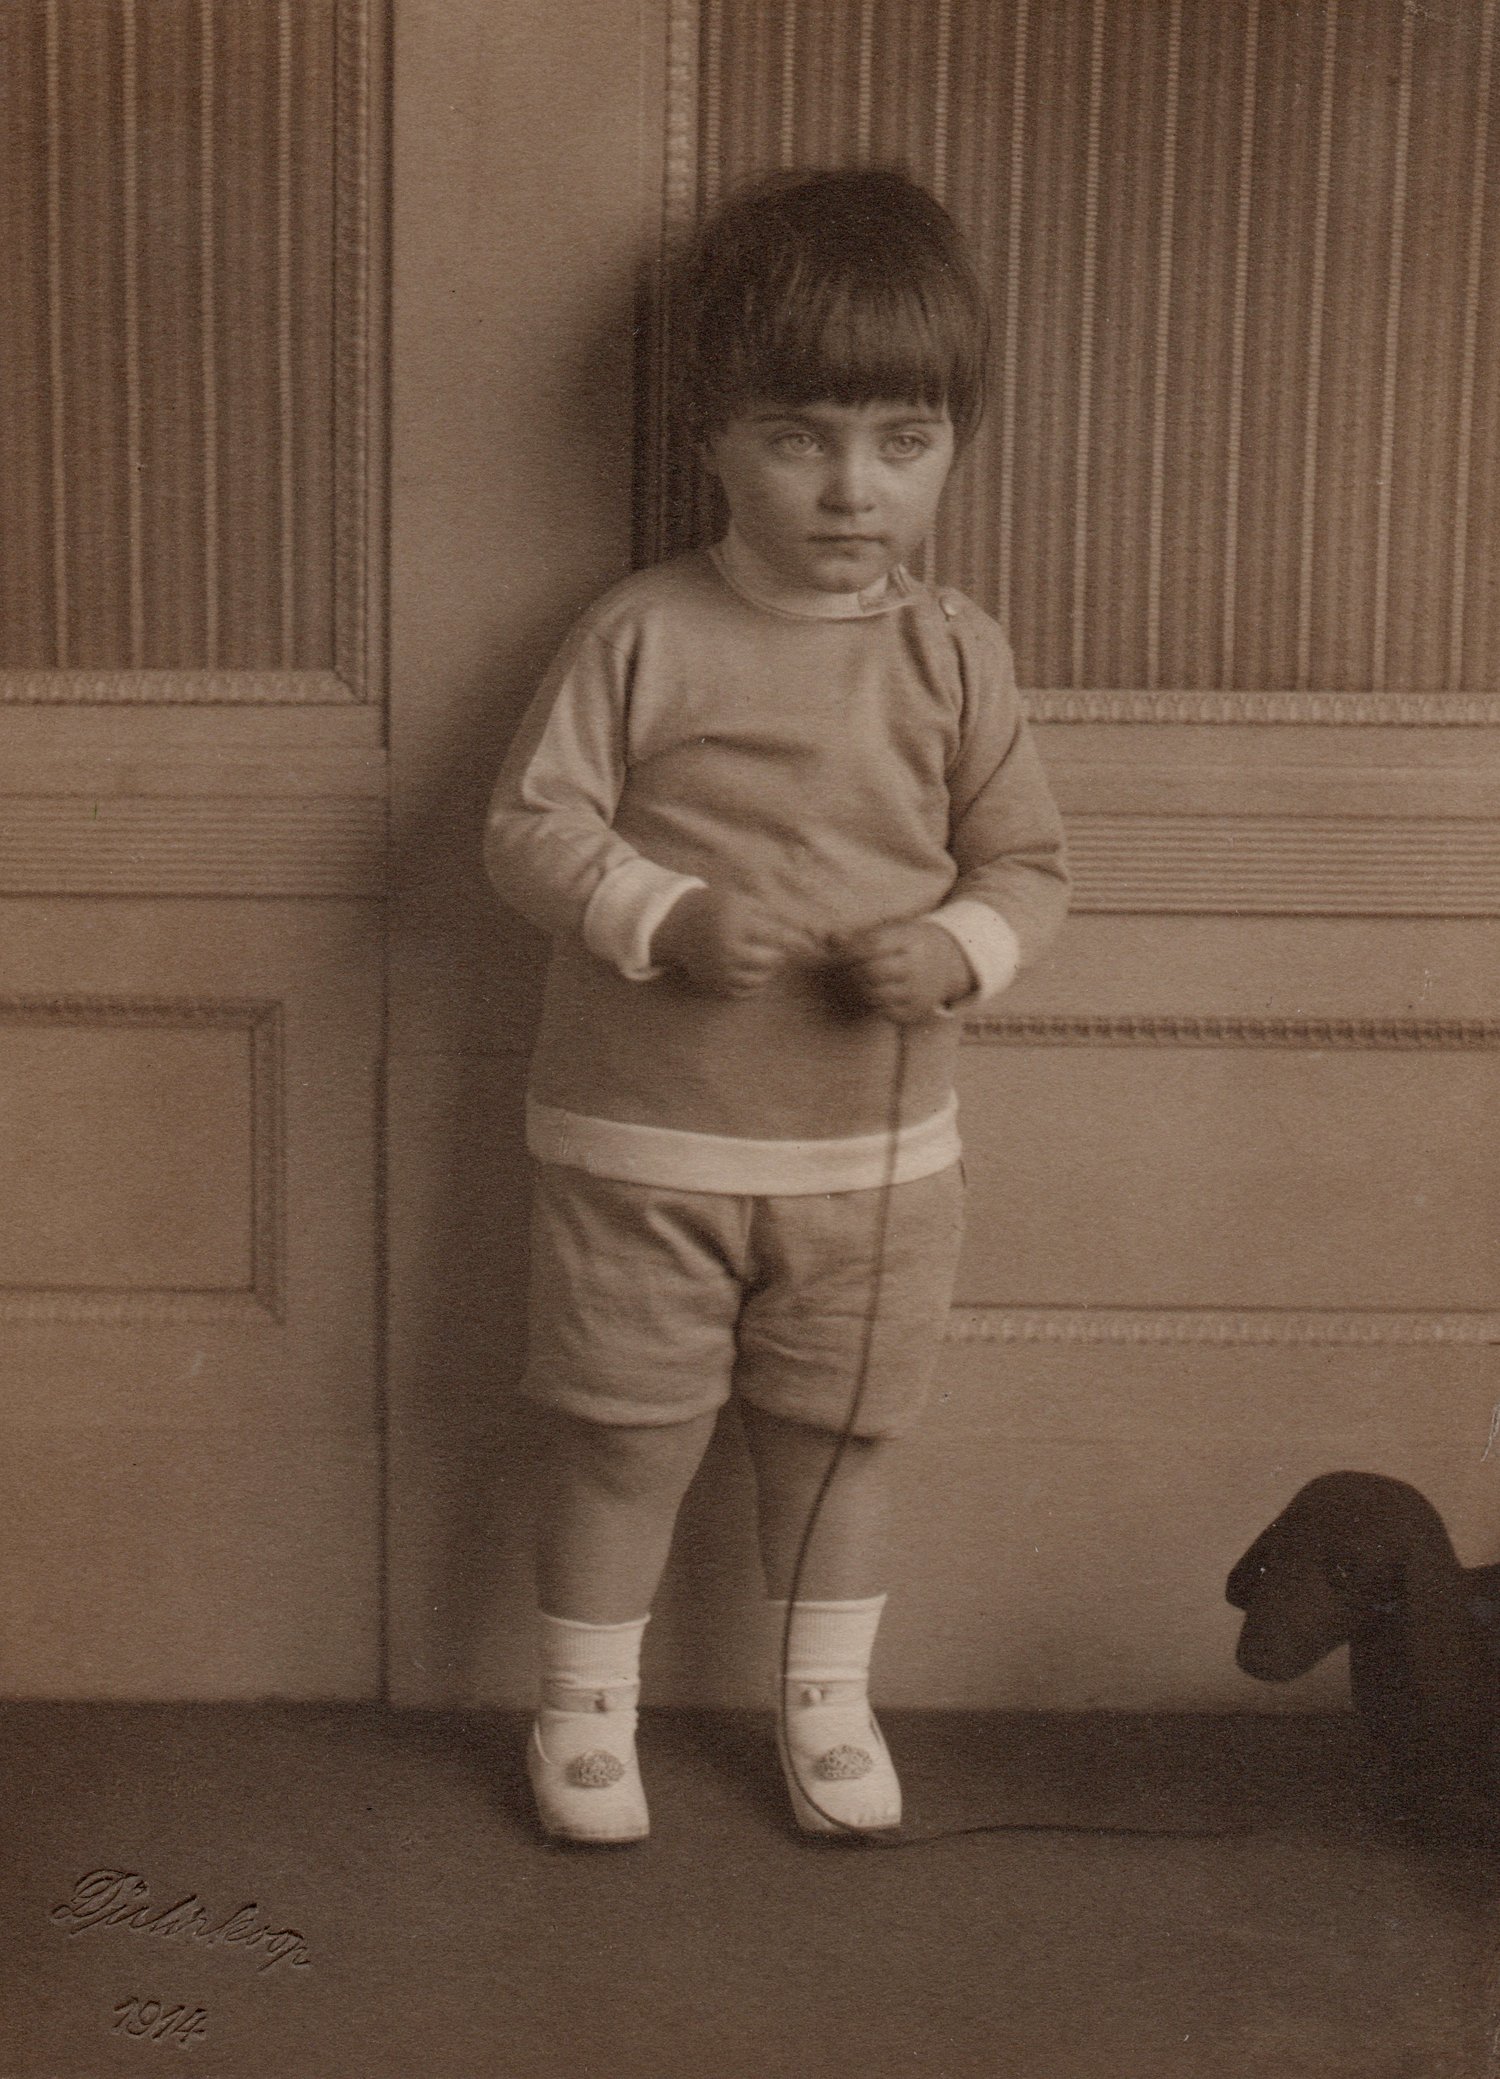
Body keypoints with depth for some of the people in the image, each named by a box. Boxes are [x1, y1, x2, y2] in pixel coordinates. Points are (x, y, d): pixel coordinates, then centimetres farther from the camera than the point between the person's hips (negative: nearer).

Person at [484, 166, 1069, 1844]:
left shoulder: (955, 655, -2)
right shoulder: (640, 637, -8)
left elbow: (1025, 859, 3)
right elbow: (531, 829, -9)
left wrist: (959, 950, -18)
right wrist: (668, 920, -25)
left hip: (877, 1150, 2)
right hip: (641, 1139, -2)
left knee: (838, 1441, 16)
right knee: (621, 1440, 9)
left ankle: (827, 1701, 37)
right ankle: (585, 1708, 30)